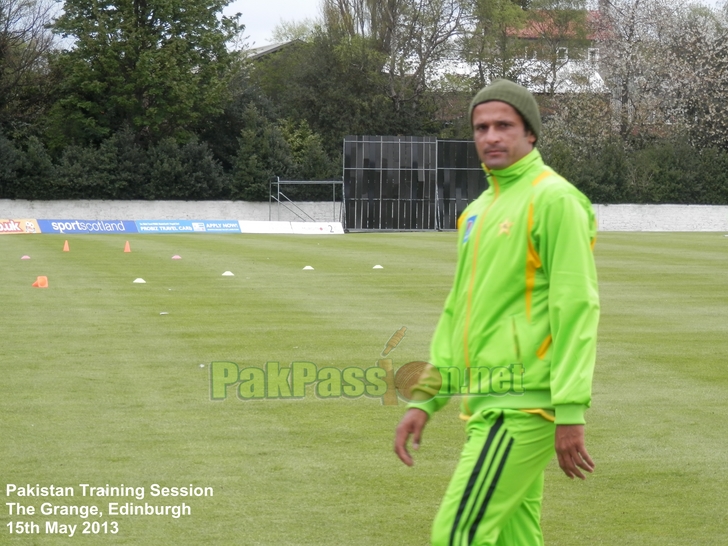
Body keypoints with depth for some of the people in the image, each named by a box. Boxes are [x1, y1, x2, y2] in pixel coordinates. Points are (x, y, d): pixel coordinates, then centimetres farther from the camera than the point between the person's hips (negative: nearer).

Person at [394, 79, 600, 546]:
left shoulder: (555, 200, -9)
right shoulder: (480, 209, 18)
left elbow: (577, 307, -16)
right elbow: (458, 310, 22)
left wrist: (571, 413, -21)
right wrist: (424, 400, 17)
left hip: (524, 402, -9)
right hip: (488, 402, 9)